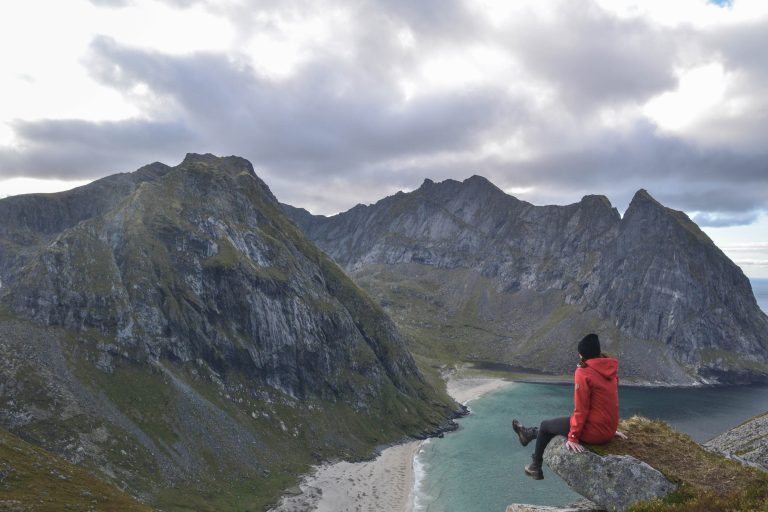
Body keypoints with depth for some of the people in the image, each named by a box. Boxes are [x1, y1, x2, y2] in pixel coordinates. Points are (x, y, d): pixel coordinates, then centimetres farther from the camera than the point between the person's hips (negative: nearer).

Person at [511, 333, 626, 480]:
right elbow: (609, 401, 12)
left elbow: (580, 409, -19)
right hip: (609, 430, 7)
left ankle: (535, 467, 33)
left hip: (593, 431, -7)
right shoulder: (610, 369, 2)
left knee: (545, 425, 17)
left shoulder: (583, 372, -20)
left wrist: (573, 438, -10)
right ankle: (530, 433, 49)